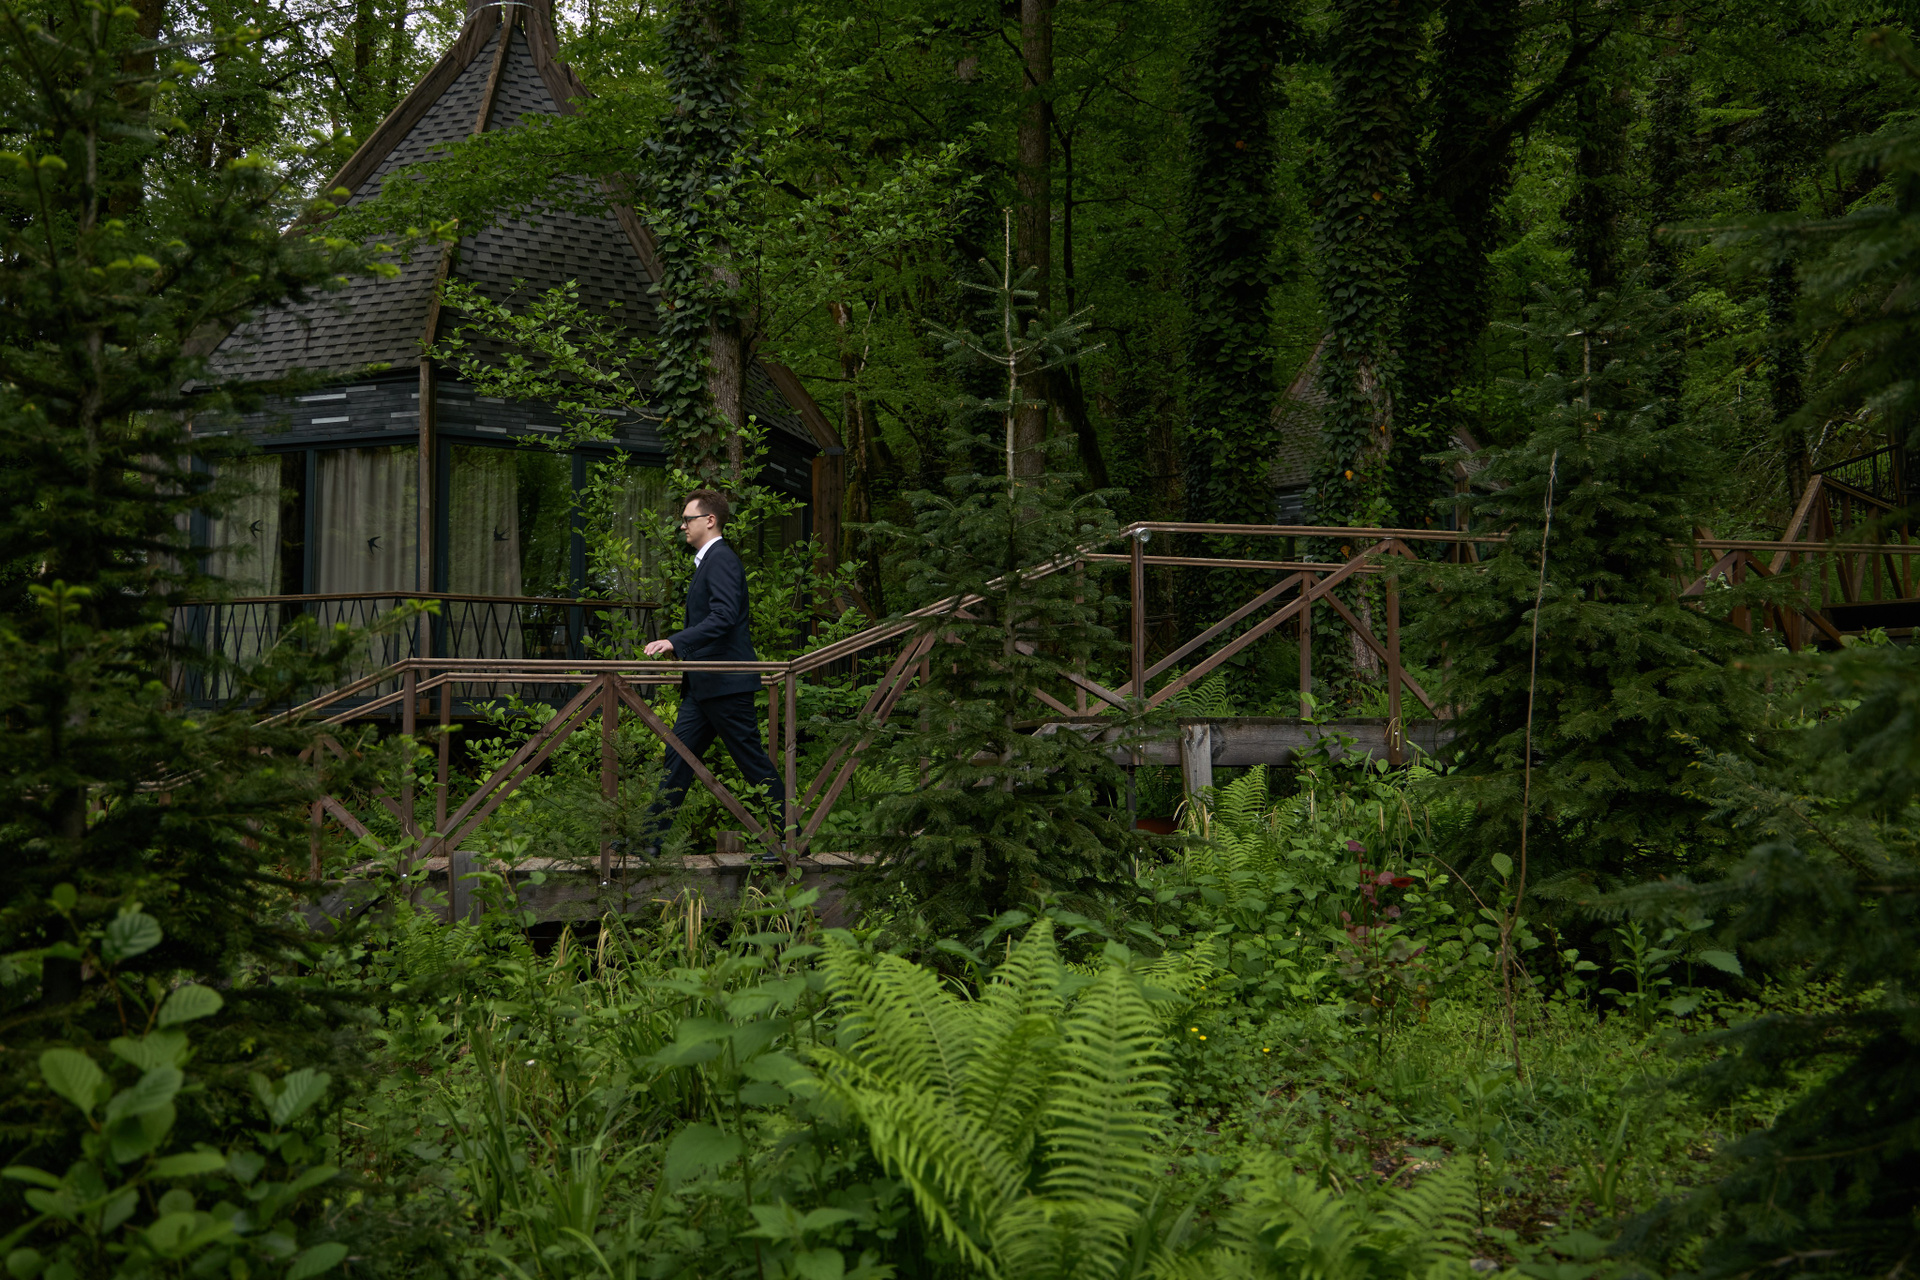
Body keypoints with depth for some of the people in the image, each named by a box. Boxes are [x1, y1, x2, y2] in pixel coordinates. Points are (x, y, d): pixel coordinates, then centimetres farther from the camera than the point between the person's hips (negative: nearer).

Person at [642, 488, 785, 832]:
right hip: (704, 686, 10)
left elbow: (724, 616, -27)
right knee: (678, 757, 8)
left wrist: (676, 641, -32)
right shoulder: (708, 560, 19)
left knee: (752, 759, -3)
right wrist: (680, 650, 24)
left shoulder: (721, 559, -13)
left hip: (726, 684, -10)